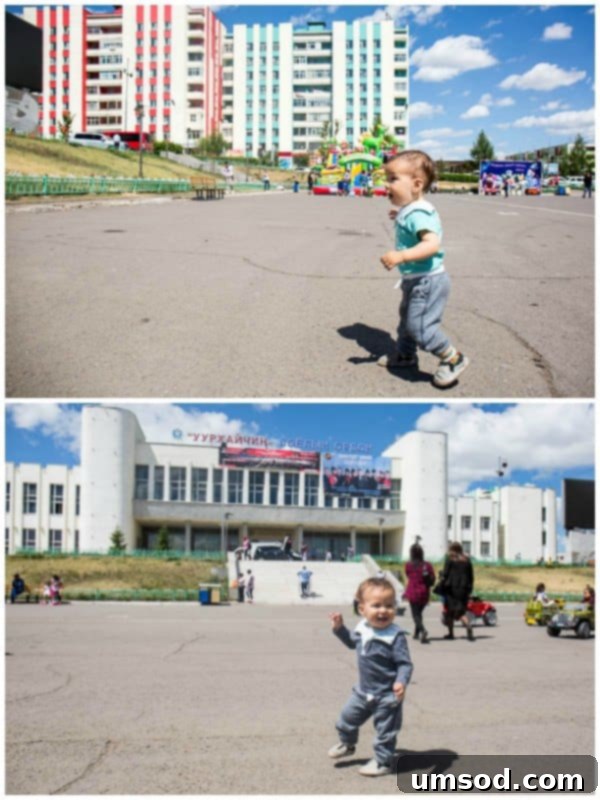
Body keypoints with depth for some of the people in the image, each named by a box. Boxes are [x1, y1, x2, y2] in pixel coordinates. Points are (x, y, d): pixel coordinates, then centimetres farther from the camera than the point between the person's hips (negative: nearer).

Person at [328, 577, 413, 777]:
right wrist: (339, 628, 5)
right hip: (364, 691, 7)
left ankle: (382, 761, 28)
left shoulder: (395, 636, -25)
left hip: (387, 695, -7)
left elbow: (405, 664, -24)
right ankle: (347, 744, 47)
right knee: (347, 717, 21)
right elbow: (352, 642, 17)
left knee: (385, 730, 8)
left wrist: (401, 682, -40)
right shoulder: (362, 629, -5)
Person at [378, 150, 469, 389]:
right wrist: (399, 216, 23)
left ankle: (453, 359, 4)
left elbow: (432, 243, -41)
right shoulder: (409, 211, 5)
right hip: (414, 280, 11)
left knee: (419, 324, -11)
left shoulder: (418, 214, -27)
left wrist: (401, 256, -50)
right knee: (407, 318, 25)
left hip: (428, 281, -11)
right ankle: (405, 354, 44)